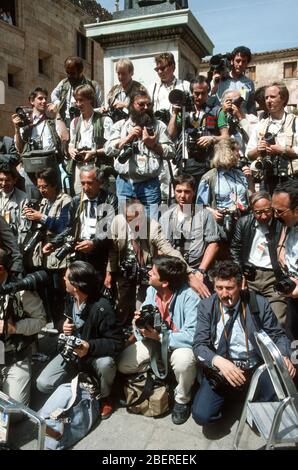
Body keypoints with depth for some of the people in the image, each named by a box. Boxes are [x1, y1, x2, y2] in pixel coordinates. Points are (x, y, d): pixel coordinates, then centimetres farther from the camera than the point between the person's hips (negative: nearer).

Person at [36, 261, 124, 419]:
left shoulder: (102, 308, -28)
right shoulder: (70, 300, -7)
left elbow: (116, 343, -26)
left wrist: (90, 347, -40)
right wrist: (64, 328, -10)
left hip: (95, 354, -5)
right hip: (72, 352, 5)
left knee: (105, 363, -38)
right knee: (43, 384, -10)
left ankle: (103, 397, -4)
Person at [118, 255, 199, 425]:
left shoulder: (189, 297, -30)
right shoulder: (151, 290, -10)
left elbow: (193, 335, -34)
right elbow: (145, 325, 0)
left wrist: (159, 336, -33)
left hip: (180, 343, -5)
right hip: (155, 339, 6)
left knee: (183, 360, -38)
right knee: (123, 365, -7)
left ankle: (182, 399, -6)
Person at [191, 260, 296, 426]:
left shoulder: (259, 304, -3)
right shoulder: (206, 306, -4)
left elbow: (278, 335, 4)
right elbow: (199, 345, -9)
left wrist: (284, 357, -19)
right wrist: (218, 361, -30)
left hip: (256, 368, 1)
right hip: (220, 370, 0)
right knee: (201, 415, -19)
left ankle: (258, 408, 9)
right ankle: (225, 395, 16)